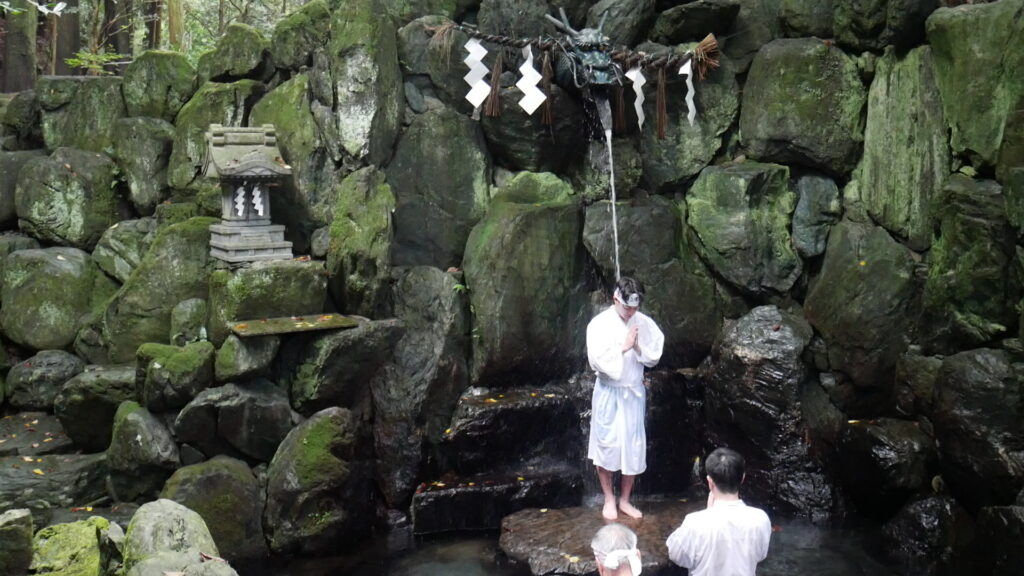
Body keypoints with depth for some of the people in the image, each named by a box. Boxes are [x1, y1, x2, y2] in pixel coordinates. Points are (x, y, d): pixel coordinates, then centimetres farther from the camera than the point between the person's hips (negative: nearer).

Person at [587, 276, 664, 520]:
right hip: (608, 393, -3)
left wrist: (638, 348, -19)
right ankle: (609, 499, 24)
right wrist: (624, 347, -23)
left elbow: (653, 357, -1)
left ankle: (625, 499, 26)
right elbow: (598, 361, -19)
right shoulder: (599, 324, -13)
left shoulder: (644, 323, -2)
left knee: (634, 446, 9)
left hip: (634, 392, 3)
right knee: (606, 445, 5)